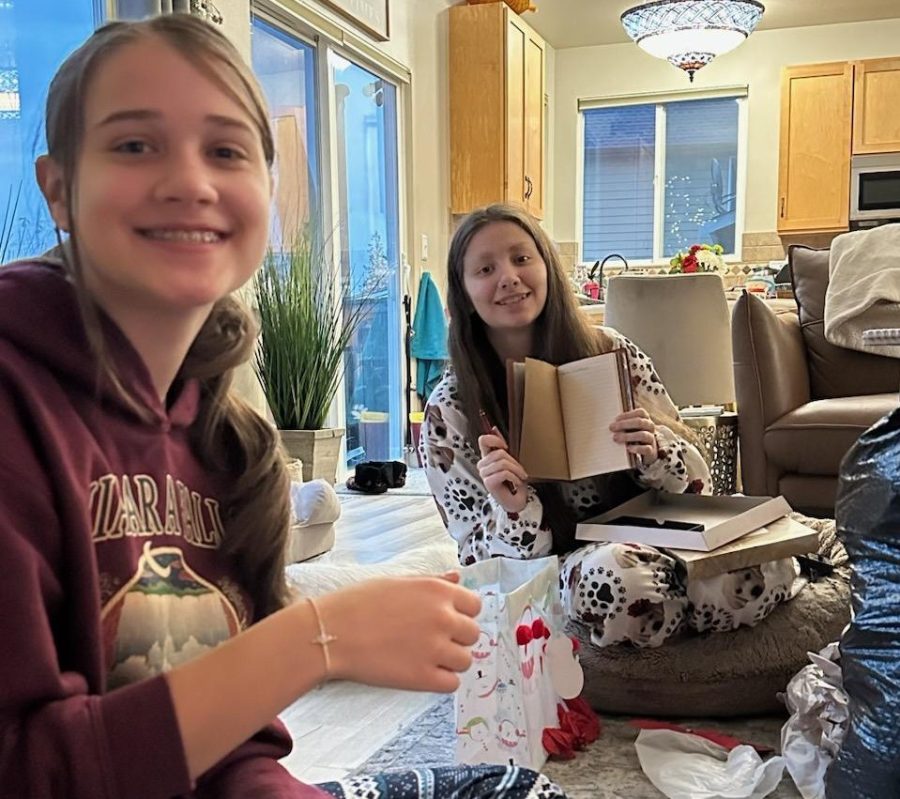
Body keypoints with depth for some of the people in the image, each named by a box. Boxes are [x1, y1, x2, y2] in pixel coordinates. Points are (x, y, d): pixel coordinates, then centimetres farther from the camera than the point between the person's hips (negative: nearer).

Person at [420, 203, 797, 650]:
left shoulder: (611, 354, -2)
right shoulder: (449, 412, -6)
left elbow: (693, 477, 6)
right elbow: (482, 561, -3)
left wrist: (654, 454, -18)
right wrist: (513, 511, -25)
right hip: (545, 577, -1)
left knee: (757, 569, -30)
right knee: (619, 576, -37)